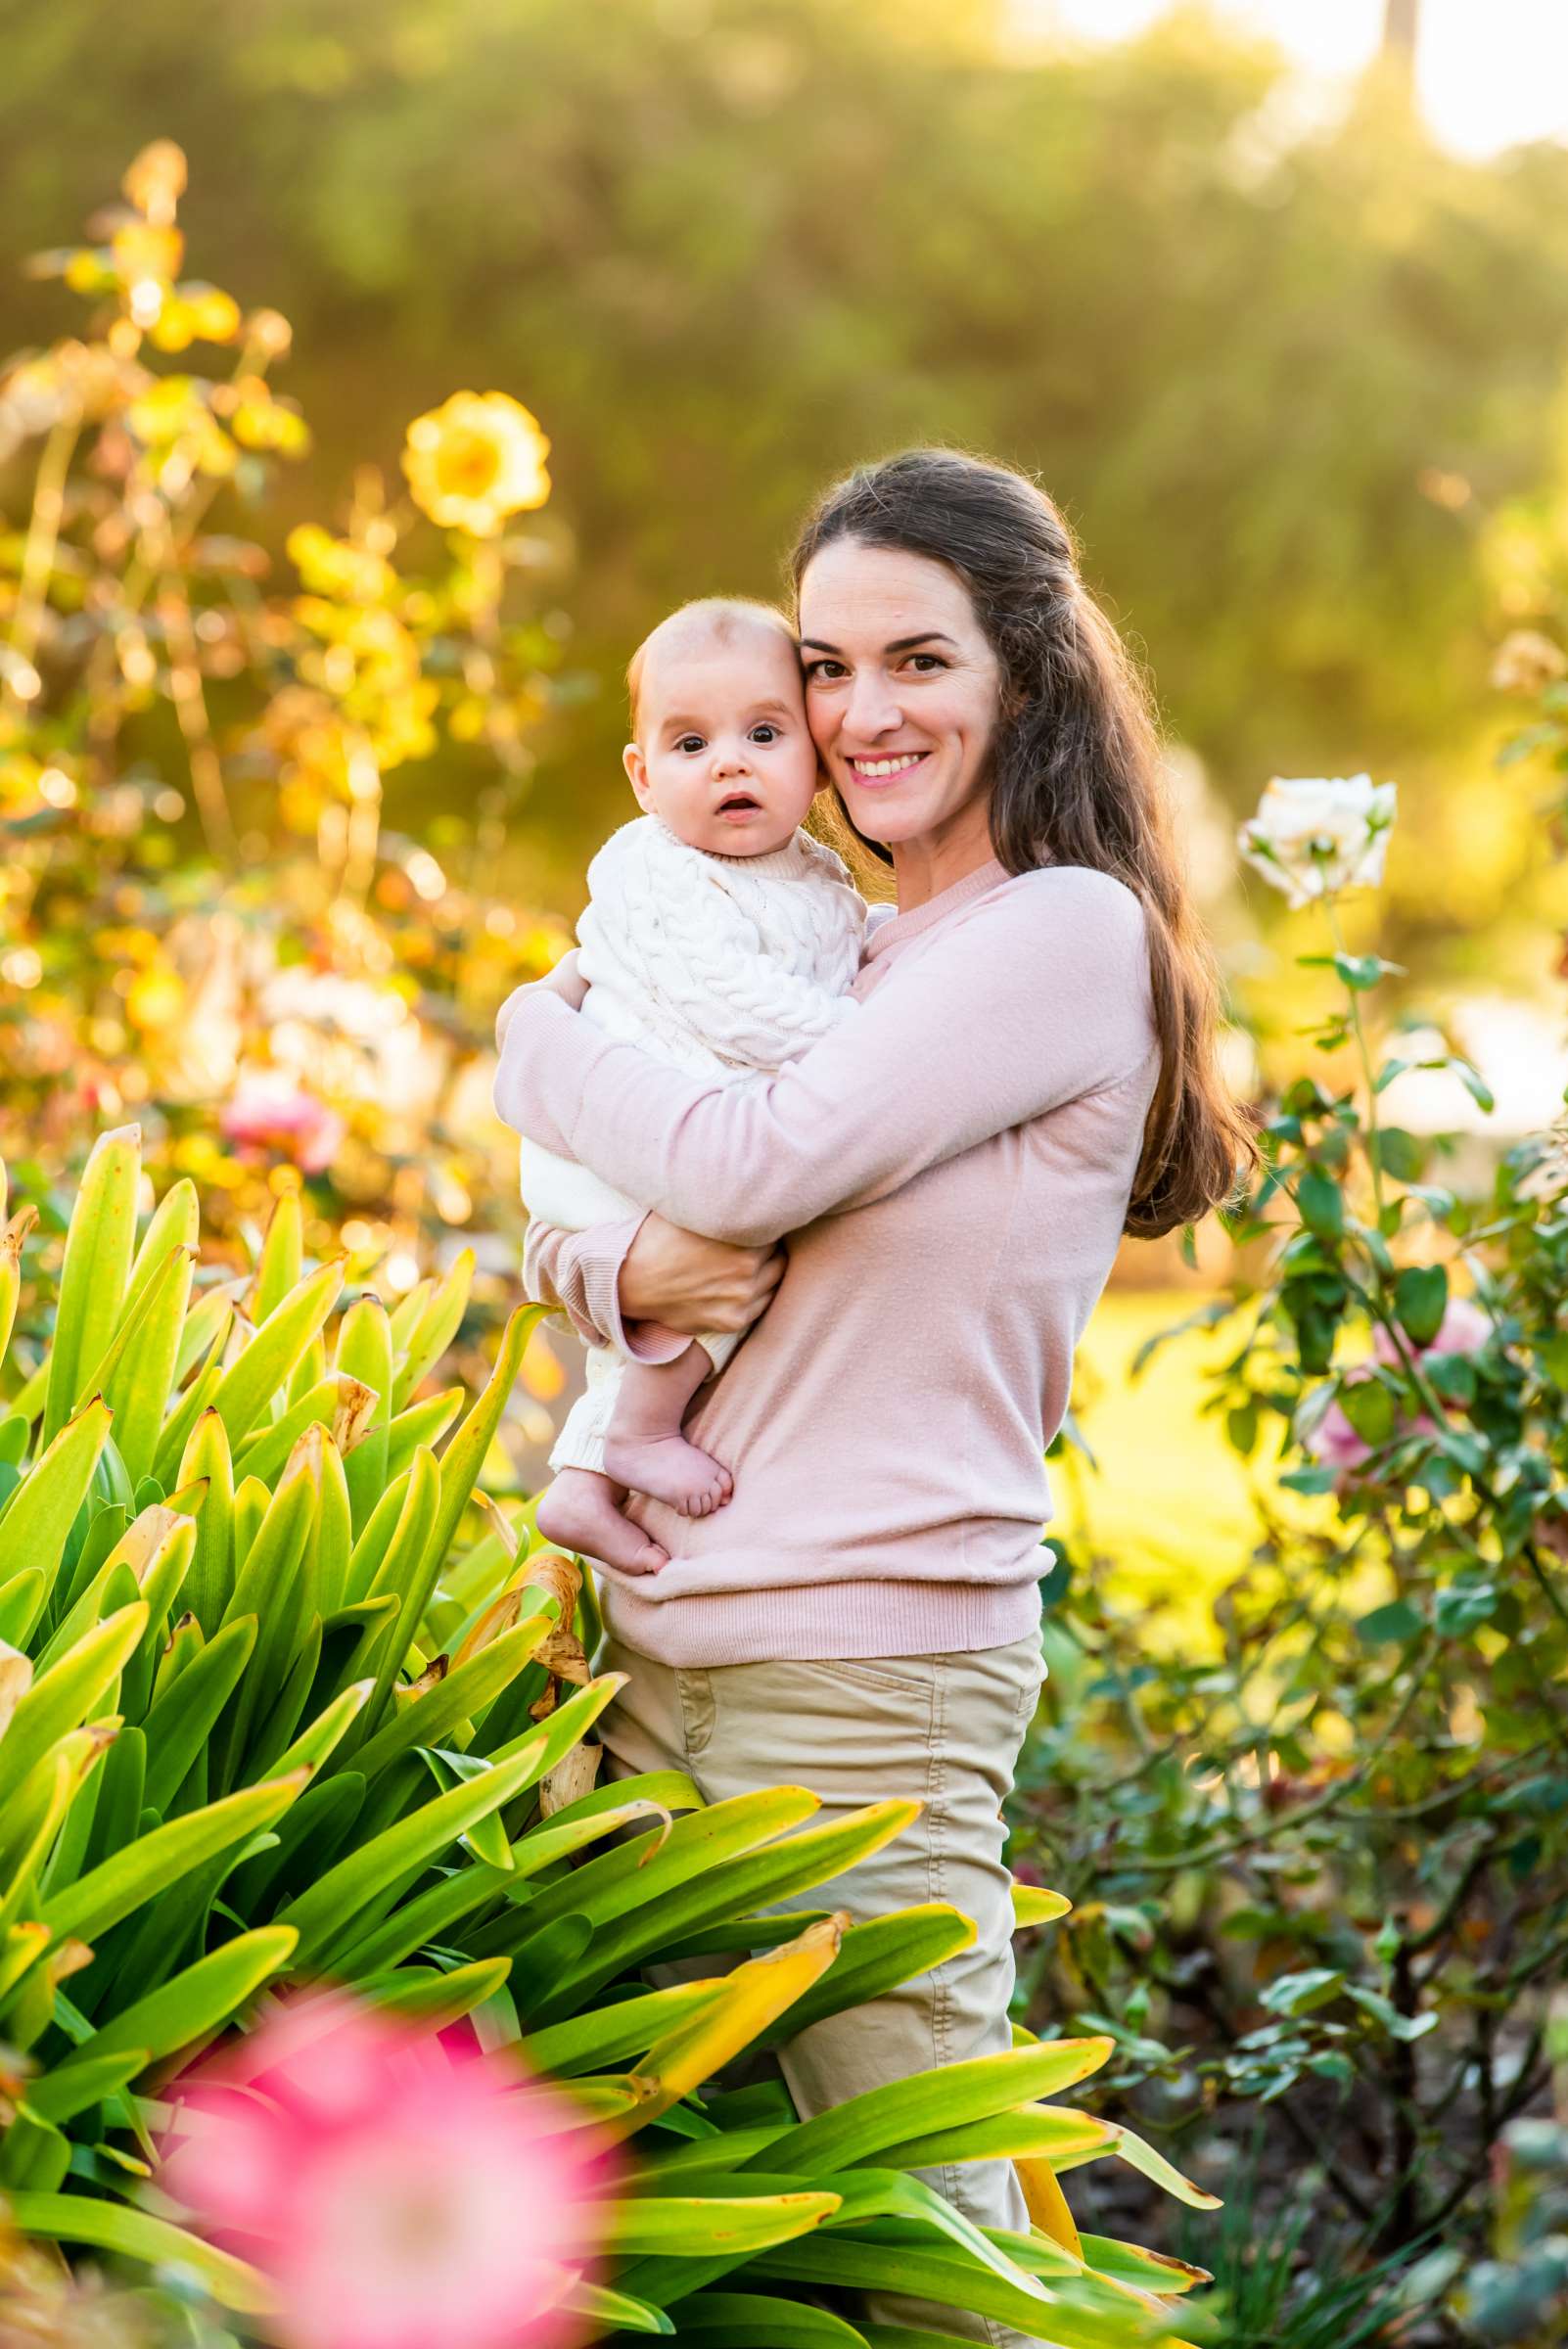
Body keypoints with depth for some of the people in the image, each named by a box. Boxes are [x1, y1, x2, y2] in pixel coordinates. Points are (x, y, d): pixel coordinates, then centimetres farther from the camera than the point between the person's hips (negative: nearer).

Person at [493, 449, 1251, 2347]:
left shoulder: (1071, 933, -8)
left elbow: (757, 1165, -18)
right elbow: (537, 1230, 16)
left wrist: (542, 1036, 1)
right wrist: (618, 1272, -9)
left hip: (869, 1673, -8)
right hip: (655, 1639, 8)